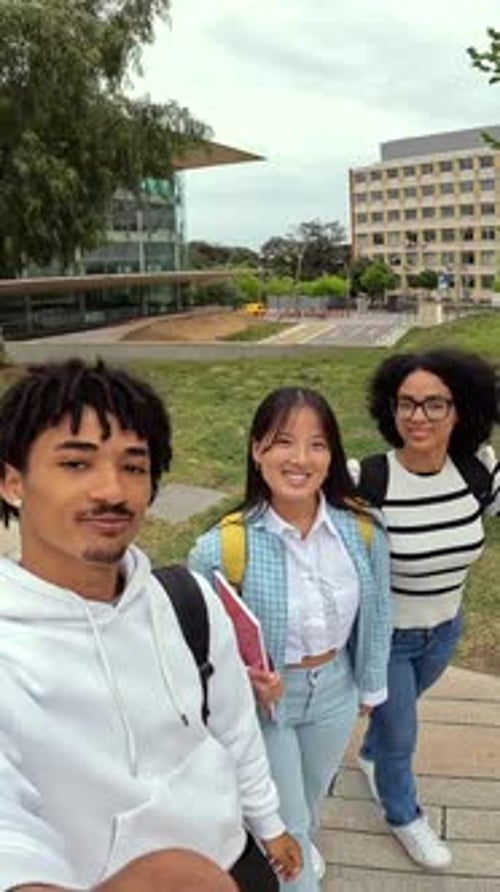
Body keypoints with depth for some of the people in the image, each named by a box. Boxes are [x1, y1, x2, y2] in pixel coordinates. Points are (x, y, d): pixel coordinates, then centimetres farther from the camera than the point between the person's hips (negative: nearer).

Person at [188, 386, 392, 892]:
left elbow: (375, 614, -1)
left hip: (335, 691, 4)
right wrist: (241, 675, -27)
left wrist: (371, 686, 9)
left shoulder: (362, 529, -18)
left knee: (310, 799, 32)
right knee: (285, 823, 15)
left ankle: (297, 847, 66)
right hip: (261, 699, -4)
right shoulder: (223, 547, -29)